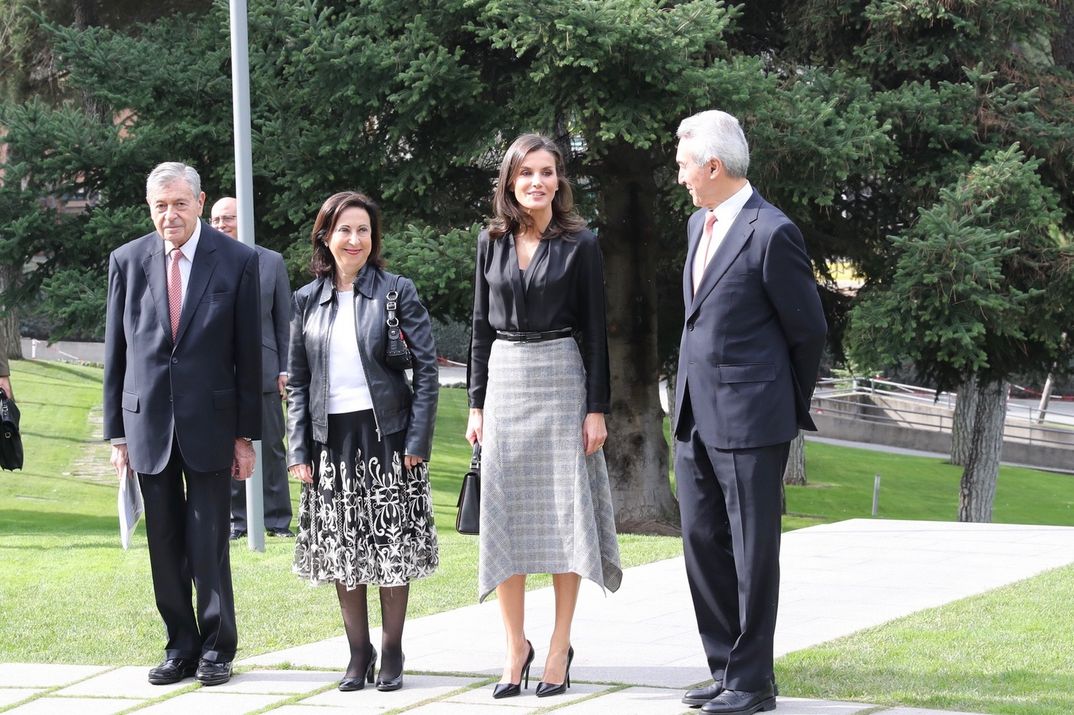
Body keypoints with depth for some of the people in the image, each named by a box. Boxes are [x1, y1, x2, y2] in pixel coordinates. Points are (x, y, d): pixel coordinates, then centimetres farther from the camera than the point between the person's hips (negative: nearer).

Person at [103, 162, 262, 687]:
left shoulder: (237, 261, -1)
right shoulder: (127, 261, 4)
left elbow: (248, 353, 1)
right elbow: (115, 352, 7)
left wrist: (246, 433, -1)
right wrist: (116, 432, 5)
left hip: (209, 422, -2)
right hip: (147, 422, 2)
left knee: (209, 544, -1)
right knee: (165, 546, 7)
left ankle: (216, 649, 10)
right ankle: (180, 648, 16)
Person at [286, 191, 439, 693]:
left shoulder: (397, 292, -1)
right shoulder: (307, 300, 8)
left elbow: (426, 369, -3)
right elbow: (297, 381, 10)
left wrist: (417, 441, -10)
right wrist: (298, 450, 2)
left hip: (386, 435, -3)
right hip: (331, 440, 3)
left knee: (392, 548, 1)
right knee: (342, 553, 6)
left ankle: (392, 653, 11)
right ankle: (358, 653, 16)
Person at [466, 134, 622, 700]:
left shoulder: (579, 245, -1)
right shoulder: (492, 243, 8)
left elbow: (595, 331, -2)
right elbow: (481, 327, 11)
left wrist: (597, 408, -7)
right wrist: (477, 404, 6)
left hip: (561, 381, -3)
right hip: (504, 381, 3)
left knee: (563, 513, -1)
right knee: (505, 514, 1)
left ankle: (560, 648, 6)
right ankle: (515, 647, 9)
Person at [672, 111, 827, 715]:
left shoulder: (773, 233, -13)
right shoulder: (700, 224, 13)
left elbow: (809, 329, -6)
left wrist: (792, 407, 5)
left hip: (751, 416, -8)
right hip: (696, 415, 8)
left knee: (752, 551, -1)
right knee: (702, 542, 12)